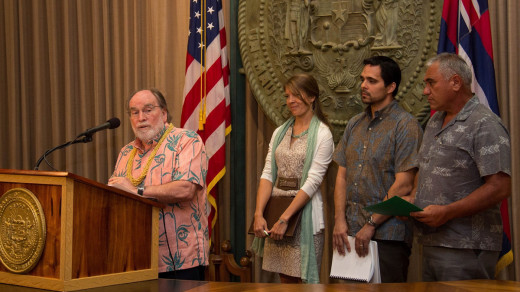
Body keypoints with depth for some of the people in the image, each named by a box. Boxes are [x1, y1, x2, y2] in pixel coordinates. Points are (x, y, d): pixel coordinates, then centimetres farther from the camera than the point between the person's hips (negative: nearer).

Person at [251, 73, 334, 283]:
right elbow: (267, 174, 5)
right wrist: (258, 214, -8)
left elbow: (313, 181, -13)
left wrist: (284, 219, -17)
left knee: (303, 280, -2)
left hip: (304, 214, -5)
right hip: (276, 210, 5)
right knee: (284, 278, 10)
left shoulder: (322, 134, -6)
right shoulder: (280, 132, 11)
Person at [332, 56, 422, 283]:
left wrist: (371, 225, -14)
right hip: (350, 232, 6)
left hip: (387, 235, -6)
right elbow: (342, 175, 12)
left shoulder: (405, 125, -7)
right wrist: (339, 220, 0)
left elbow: (403, 185, -13)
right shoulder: (354, 124, 14)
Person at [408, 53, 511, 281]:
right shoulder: (435, 121, 16)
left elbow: (500, 187, -19)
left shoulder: (485, 125, -12)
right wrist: (413, 199, 6)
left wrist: (447, 212, -21)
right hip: (431, 243, 8)